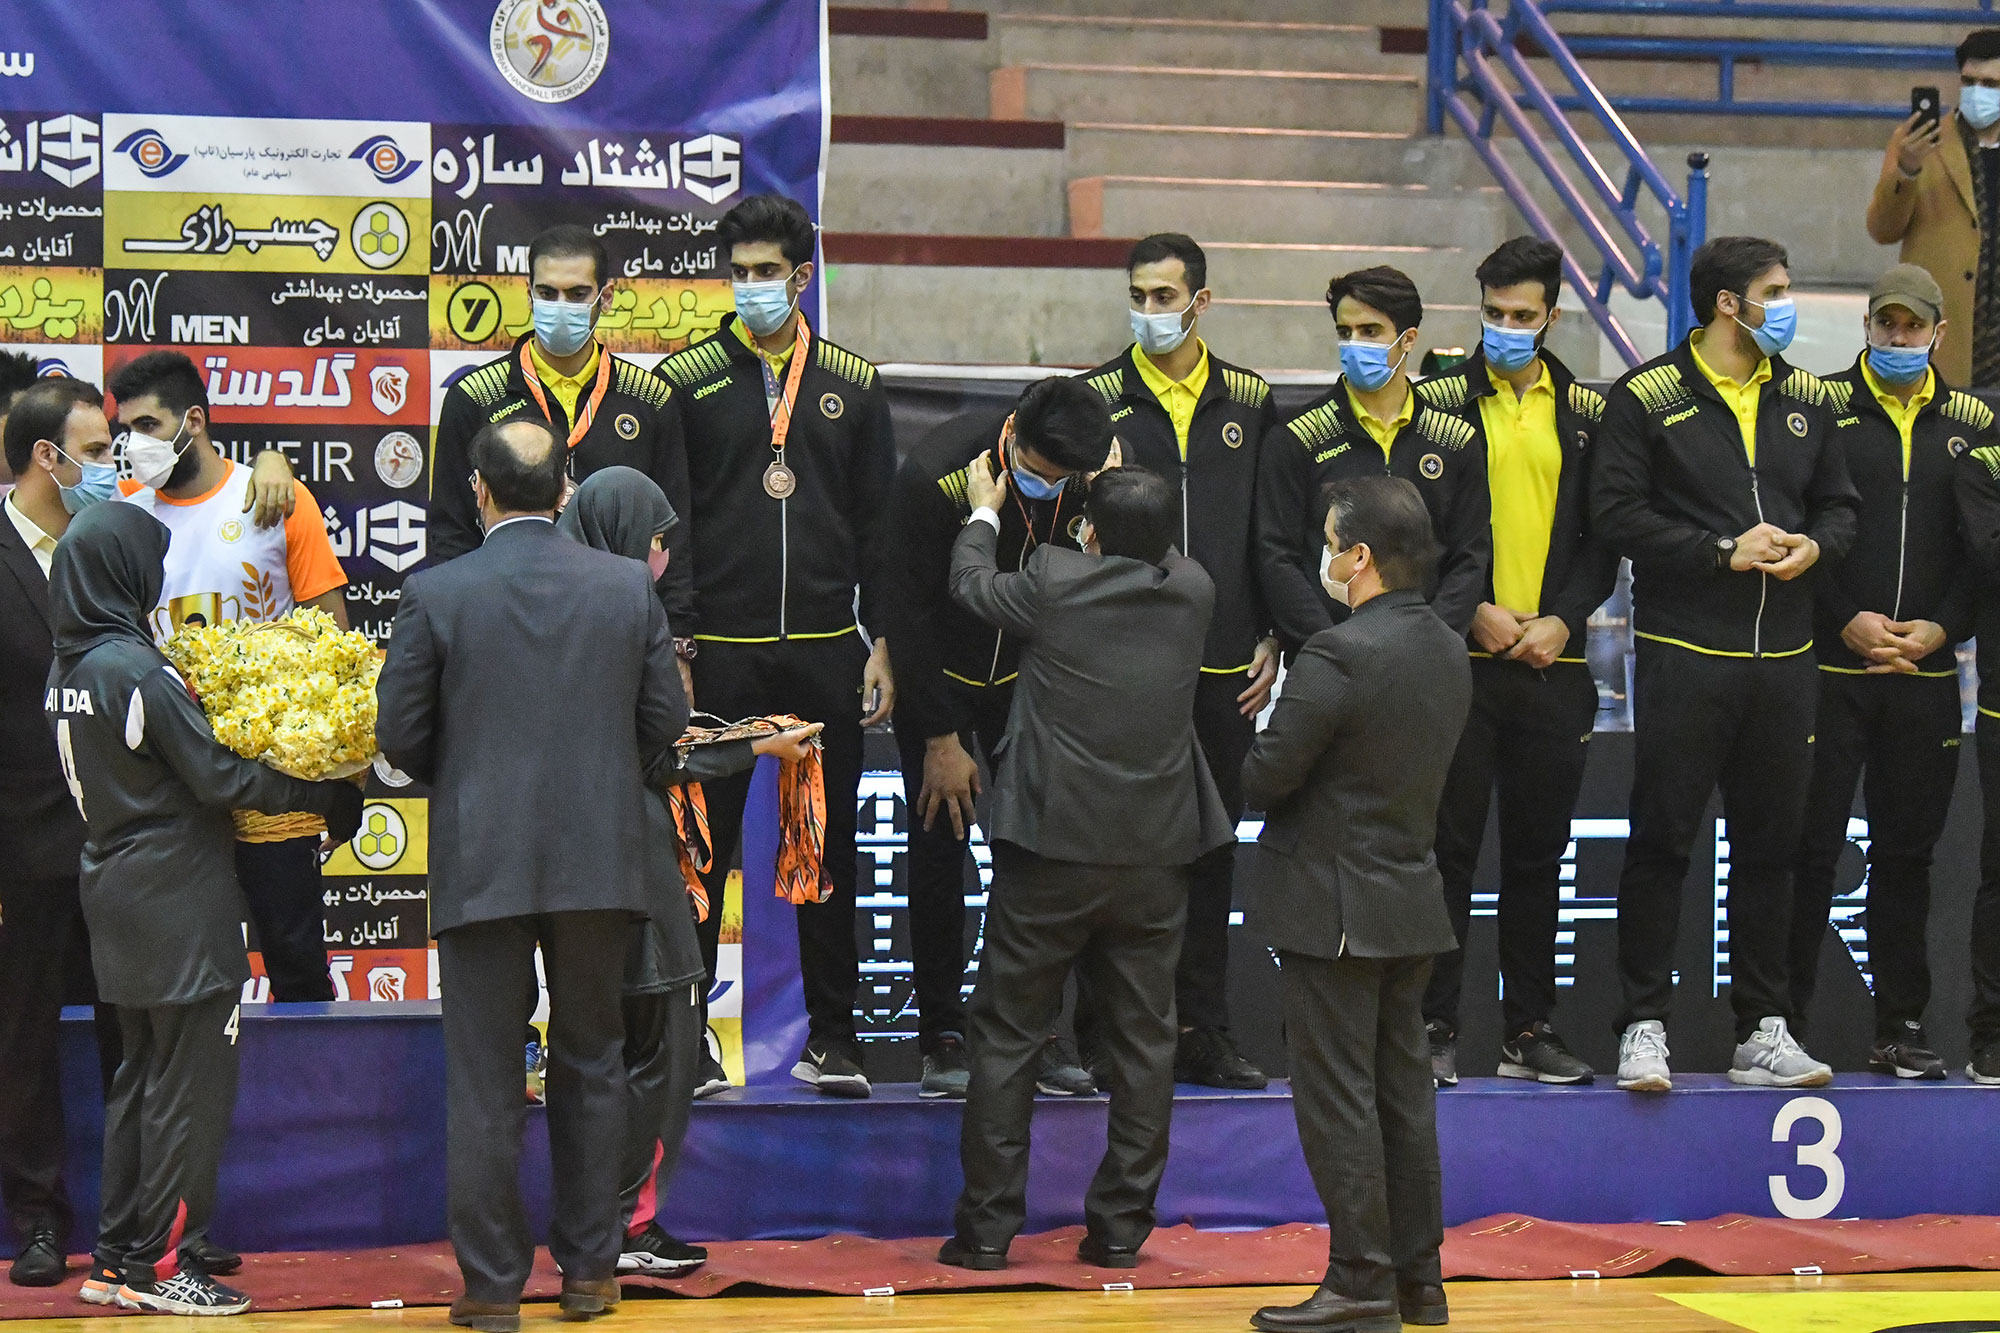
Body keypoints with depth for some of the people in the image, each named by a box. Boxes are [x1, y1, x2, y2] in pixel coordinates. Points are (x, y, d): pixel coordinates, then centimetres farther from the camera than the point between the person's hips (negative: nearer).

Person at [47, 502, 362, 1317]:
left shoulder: (68, 670, 7)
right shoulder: (138, 670, -18)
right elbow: (216, 777, -16)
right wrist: (325, 796, -8)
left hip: (116, 895, 9)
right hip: (176, 900, -9)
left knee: (139, 1080, 15)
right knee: (188, 1087, -2)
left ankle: (116, 1261, 18)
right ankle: (155, 1267, 0)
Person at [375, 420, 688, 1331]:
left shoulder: (436, 595, -8)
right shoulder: (628, 587, -1)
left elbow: (400, 735, -4)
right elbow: (665, 720, 4)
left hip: (480, 864, -2)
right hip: (599, 859, 2)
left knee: (484, 1084, 4)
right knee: (590, 1067, 14)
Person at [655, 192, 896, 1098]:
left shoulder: (853, 385, 9)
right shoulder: (687, 379, 2)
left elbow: (880, 523, 10)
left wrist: (880, 646, 4)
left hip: (824, 649, 2)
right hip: (718, 649, -2)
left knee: (829, 844, 7)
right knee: (701, 844, 1)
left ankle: (830, 1036, 14)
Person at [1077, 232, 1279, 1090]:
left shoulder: (1249, 402, 9)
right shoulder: (1096, 399, 1)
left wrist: (1271, 640, 5)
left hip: (1224, 667, 3)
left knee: (1211, 851, 8)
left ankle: (1201, 1032, 15)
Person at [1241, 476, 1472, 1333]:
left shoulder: (1337, 656, -20)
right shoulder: (1448, 651, 6)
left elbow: (1264, 777, -18)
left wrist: (1261, 763, 4)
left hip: (1333, 904, -8)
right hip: (1413, 899, 8)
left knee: (1337, 1098, -2)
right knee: (1402, 1090, 13)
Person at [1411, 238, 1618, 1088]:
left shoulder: (1586, 414, 10)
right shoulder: (1438, 403, 0)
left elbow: (1605, 537, 9)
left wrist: (1564, 618, -5)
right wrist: (1473, 610, -11)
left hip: (1554, 667, 3)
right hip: (1460, 663, -3)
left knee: (1539, 851, 8)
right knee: (1448, 848, -1)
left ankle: (1530, 1030, 15)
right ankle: (1434, 1027, 4)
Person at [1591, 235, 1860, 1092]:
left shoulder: (1804, 400, 12)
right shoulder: (1647, 398, -4)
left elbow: (1839, 504, 18)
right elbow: (1617, 511, -9)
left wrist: (1813, 545, -5)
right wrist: (1723, 552, -15)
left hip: (1782, 658, 5)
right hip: (1683, 654, -5)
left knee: (1770, 845, 8)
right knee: (1661, 841, -2)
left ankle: (1763, 1031, 16)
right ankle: (1644, 1028, 4)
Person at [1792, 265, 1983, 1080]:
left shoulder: (1972, 424, 9)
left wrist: (1943, 627, -6)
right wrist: (1845, 622, -12)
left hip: (1926, 676, 3)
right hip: (1829, 668, -3)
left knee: (1907, 851, 8)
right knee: (1812, 846, -1)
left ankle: (1900, 1026, 15)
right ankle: (1785, 1019, 6)